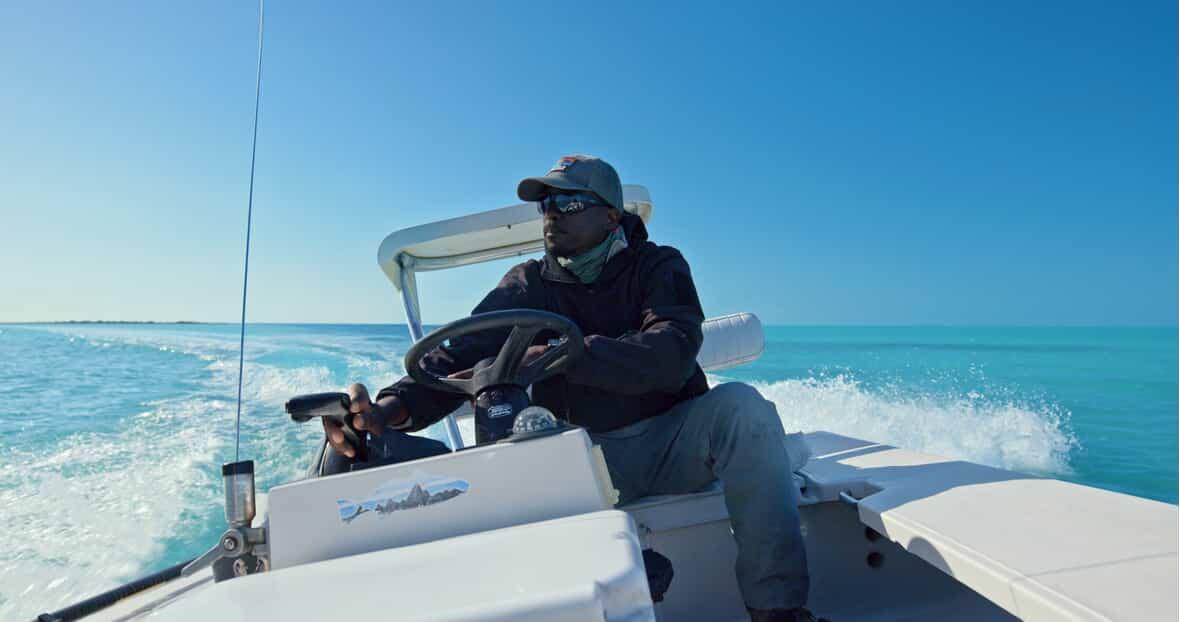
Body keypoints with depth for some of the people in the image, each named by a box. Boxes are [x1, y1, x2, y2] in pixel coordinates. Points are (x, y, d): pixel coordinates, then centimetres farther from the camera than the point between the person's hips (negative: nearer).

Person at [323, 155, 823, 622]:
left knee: (740, 403, -30)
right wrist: (392, 408, -31)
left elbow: (672, 356, -21)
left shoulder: (659, 266, -1)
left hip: (670, 443, 0)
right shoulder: (528, 286, 4)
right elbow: (458, 357, -10)